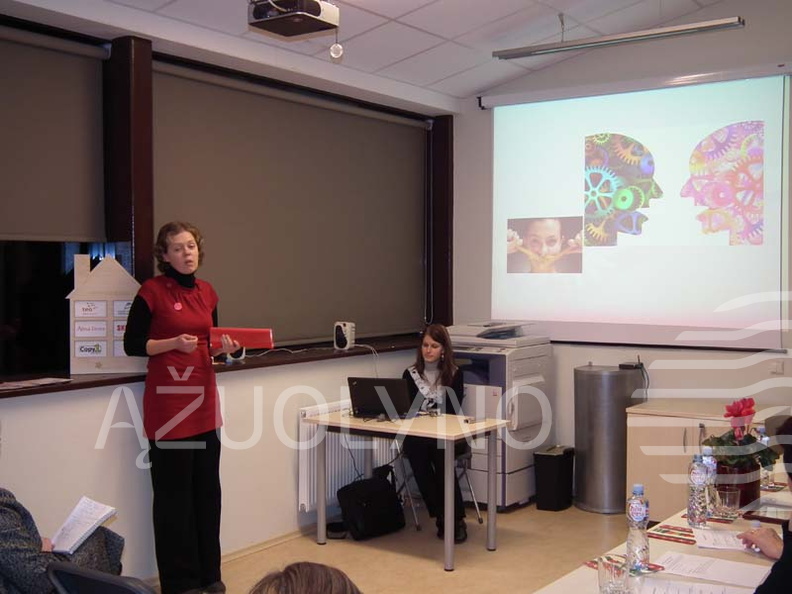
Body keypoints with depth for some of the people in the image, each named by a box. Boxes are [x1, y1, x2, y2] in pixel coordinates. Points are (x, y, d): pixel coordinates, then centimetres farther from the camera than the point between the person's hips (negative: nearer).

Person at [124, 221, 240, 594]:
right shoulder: (152, 291, -8)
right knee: (174, 491, 0)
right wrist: (174, 343, -19)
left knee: (207, 487, 12)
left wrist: (224, 348, -4)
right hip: (168, 398, -6)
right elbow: (132, 345, -6)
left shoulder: (207, 292, 10)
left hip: (204, 395, 6)